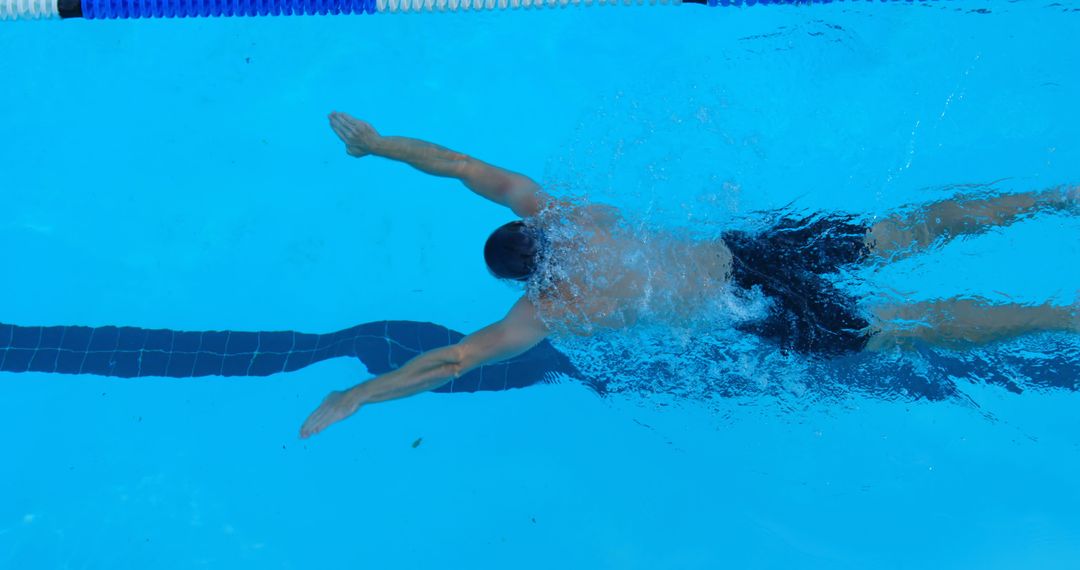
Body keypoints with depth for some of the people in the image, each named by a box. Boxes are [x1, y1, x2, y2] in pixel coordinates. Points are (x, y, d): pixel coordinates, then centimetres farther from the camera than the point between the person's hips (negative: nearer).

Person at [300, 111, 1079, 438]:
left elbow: (452, 360, -19)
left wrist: (351, 399, -14)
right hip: (751, 245, 6)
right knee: (905, 233, 15)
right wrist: (375, 143, 2)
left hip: (761, 305, -6)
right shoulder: (558, 212, -2)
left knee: (916, 325, 5)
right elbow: (469, 167, -2)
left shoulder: (548, 309, -16)